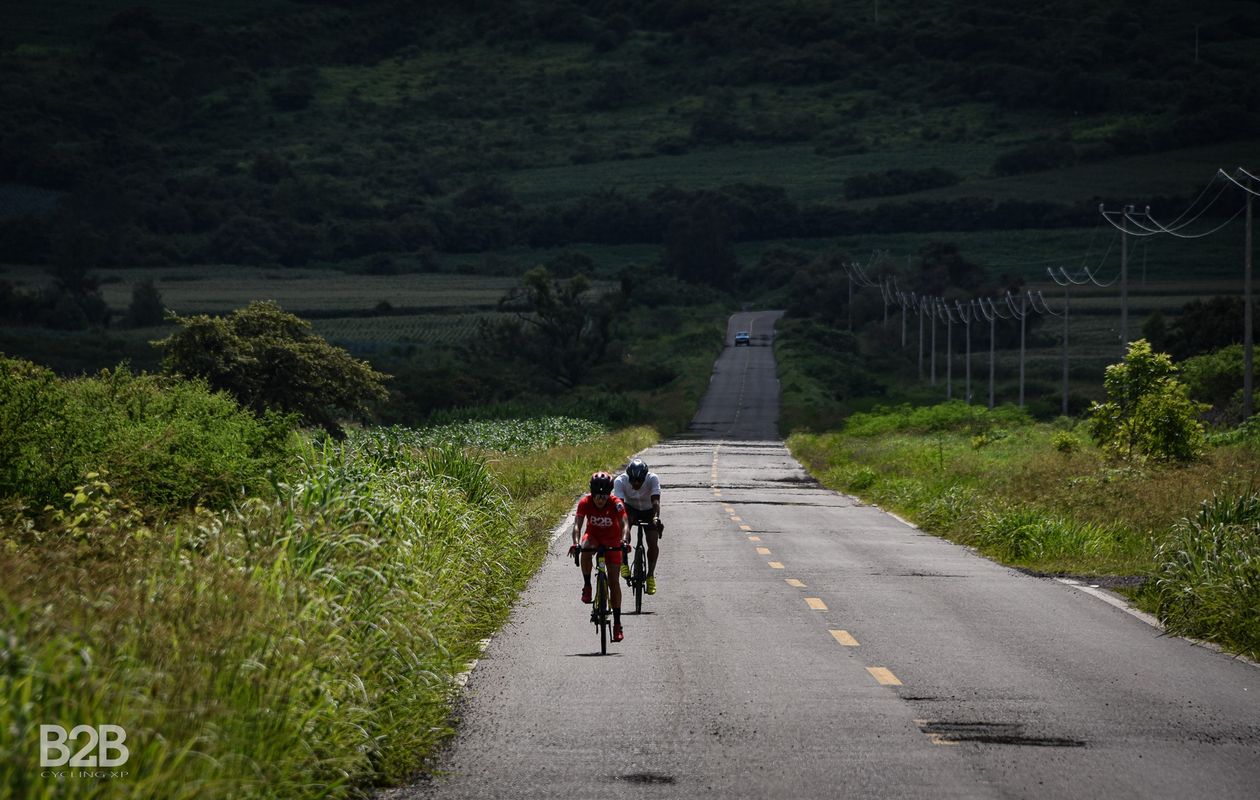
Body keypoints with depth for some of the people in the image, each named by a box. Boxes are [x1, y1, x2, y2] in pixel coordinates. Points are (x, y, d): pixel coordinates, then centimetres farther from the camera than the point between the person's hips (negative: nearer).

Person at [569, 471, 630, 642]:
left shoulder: (616, 504, -27)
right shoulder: (585, 503, -24)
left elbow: (624, 524, -36)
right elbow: (577, 524, -30)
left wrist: (624, 540, -57)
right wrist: (575, 542, -48)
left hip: (612, 540, -1)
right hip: (593, 535, 1)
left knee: (614, 580, -5)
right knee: (585, 549, -38)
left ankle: (617, 623, 1)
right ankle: (587, 587, -20)